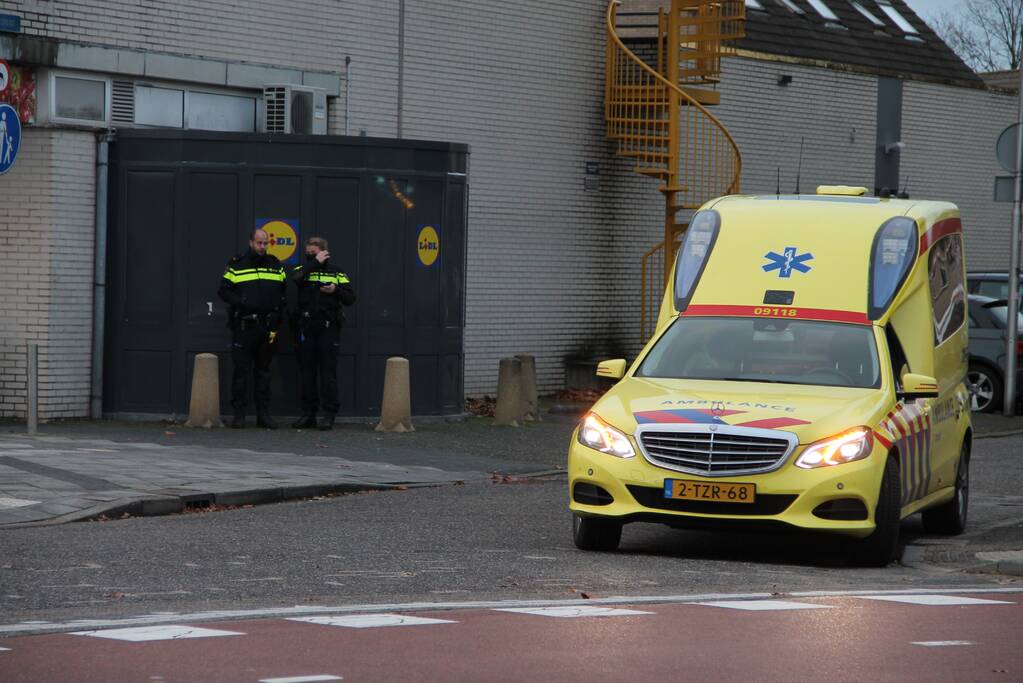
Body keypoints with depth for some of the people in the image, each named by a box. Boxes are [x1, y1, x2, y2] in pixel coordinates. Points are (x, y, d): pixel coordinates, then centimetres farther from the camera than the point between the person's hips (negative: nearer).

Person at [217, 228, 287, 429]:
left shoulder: (275, 266, 11)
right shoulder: (236, 265, 1)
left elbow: (283, 293, 13)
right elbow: (223, 290, 0)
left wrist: (276, 323, 3)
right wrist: (241, 303, -16)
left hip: (267, 327, 3)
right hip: (244, 327, -3)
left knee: (263, 372, 7)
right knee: (241, 371, -3)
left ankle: (263, 414, 11)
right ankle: (239, 414, 1)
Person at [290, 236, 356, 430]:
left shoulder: (336, 273, 10)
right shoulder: (304, 269, 10)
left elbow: (350, 298, 5)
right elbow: (296, 277, -15)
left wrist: (336, 290, -12)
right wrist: (315, 263, -9)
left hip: (328, 328, -2)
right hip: (306, 327, 2)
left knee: (328, 372, -4)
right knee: (307, 372, 4)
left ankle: (328, 414, -2)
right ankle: (308, 413, 10)